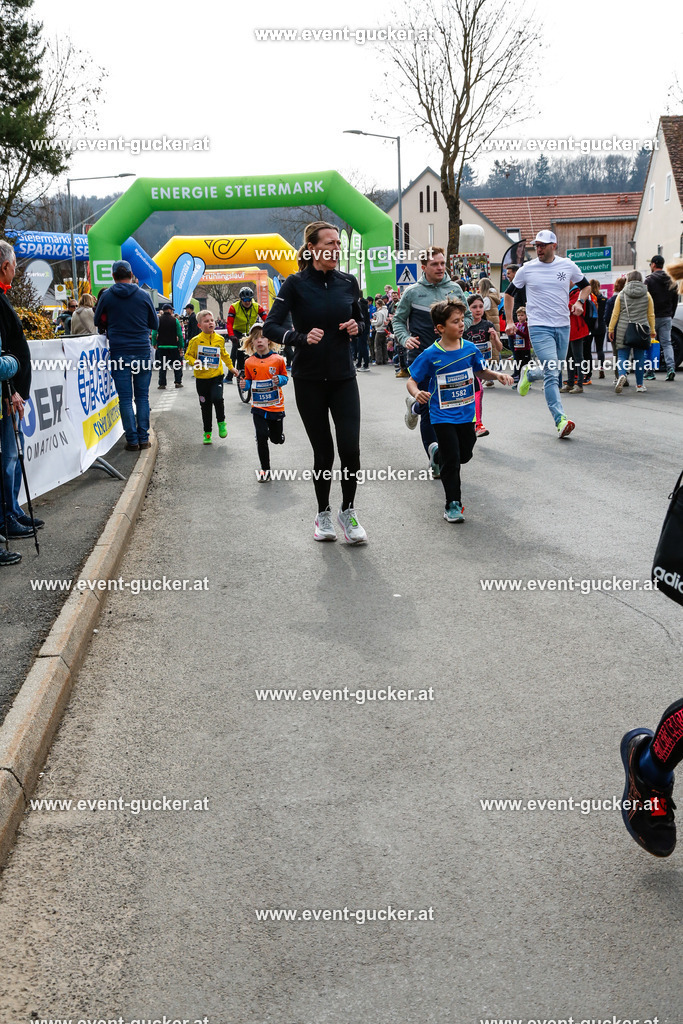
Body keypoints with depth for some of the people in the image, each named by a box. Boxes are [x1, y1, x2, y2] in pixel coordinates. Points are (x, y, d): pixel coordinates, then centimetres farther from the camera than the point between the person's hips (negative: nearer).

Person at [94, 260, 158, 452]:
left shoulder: (106, 296, 0)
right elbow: (155, 324, 10)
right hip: (142, 351, 1)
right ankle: (143, 438, 8)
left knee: (125, 398, 2)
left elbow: (97, 322, 13)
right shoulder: (143, 296, 1)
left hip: (119, 353, -1)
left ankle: (132, 440, 1)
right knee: (142, 396, 9)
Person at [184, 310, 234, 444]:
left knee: (217, 398, -21)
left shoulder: (220, 339, 3)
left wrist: (231, 367, 22)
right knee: (205, 406, 7)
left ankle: (221, 422, 5)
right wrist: (193, 362, -18)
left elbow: (224, 354, 20)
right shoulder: (196, 340, -6)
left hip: (216, 376, 0)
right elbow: (188, 355, 1)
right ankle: (207, 432, 20)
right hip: (201, 378, 0)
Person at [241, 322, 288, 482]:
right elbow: (249, 381, 10)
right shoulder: (249, 362, -1)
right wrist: (245, 384, -11)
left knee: (277, 439, 10)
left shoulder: (278, 359, -7)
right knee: (261, 437, -7)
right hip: (258, 407, 1)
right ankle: (265, 469, 7)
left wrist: (279, 379, -17)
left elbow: (285, 377, 4)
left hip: (276, 406, 0)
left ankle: (273, 429, 49)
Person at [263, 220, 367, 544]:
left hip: (343, 377, 2)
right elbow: (270, 327, -14)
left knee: (350, 448, -9)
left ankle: (348, 511, 11)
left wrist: (356, 327, -4)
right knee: (323, 451, 3)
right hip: (309, 380, -2)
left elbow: (359, 317, 19)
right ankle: (323, 514, 23)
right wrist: (302, 338, -30)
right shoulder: (296, 283, -7)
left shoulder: (348, 282, 4)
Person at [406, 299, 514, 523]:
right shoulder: (430, 355, -14)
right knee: (451, 460, -6)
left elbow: (480, 372, 13)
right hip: (442, 416, -4)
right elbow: (411, 381, -8)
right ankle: (453, 504, 7)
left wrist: (497, 375, -5)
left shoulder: (470, 348, -3)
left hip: (466, 414, 4)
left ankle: (438, 453, 48)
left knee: (465, 454, 15)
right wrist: (417, 393, -30)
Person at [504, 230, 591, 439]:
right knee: (551, 373, -16)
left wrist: (579, 301, -1)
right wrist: (509, 321, 4)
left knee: (554, 371, 13)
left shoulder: (568, 266, 4)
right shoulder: (527, 269, -1)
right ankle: (560, 420, -17)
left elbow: (585, 285, 19)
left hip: (563, 326, 4)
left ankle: (528, 374, 45)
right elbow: (510, 293, 11)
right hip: (539, 327, -4)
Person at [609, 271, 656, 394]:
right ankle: (639, 385, 12)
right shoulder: (647, 295, 4)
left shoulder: (621, 295, 1)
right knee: (640, 357, 7)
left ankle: (622, 374, -26)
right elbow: (651, 315, 8)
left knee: (622, 355, 3)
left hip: (624, 330, -1)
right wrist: (652, 330, 15)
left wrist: (611, 329, 7)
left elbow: (615, 314, 1)